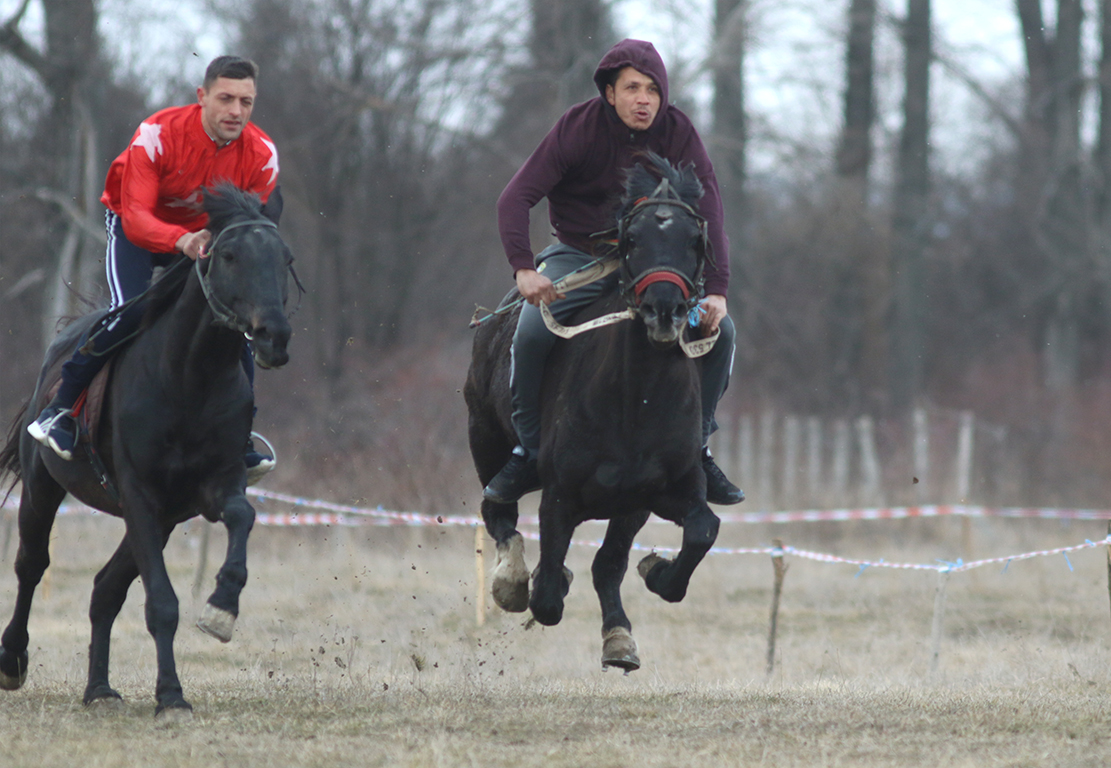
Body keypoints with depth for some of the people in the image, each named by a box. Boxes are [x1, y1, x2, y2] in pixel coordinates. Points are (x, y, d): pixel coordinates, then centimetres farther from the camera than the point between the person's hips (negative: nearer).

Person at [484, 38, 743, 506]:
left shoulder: (678, 134, -11)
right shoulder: (578, 128, -17)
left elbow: (707, 214, -14)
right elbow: (516, 198, -22)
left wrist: (716, 291, -27)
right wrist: (524, 268, -38)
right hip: (577, 257, -2)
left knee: (719, 331, -16)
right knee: (531, 332, -28)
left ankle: (695, 446, 2)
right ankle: (528, 451, -8)